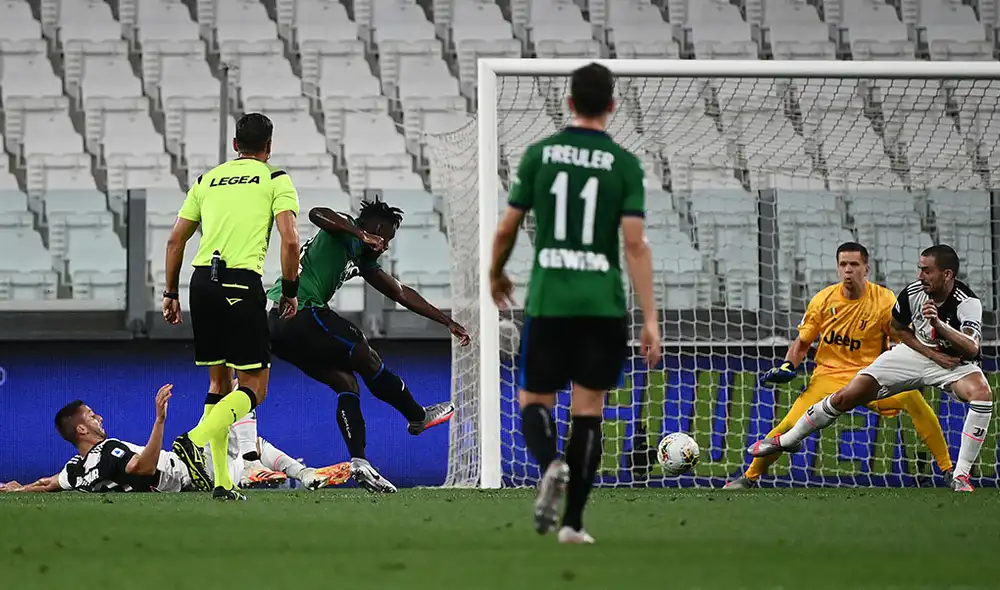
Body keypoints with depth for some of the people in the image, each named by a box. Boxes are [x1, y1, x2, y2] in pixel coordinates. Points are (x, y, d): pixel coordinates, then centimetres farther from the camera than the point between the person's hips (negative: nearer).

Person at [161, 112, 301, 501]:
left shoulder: (208, 180, 20)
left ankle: (220, 481, 9)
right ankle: (195, 440, -25)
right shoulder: (275, 180, 7)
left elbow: (175, 240, 18)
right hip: (241, 281, -5)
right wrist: (290, 291, 6)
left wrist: (171, 293, 24)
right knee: (254, 388, 0)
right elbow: (289, 239, -5)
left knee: (219, 383, 15)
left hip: (202, 280, 5)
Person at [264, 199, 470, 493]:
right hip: (298, 312, -10)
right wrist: (360, 234, -30)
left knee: (346, 383, 9)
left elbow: (401, 293, 31)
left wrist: (448, 322, 32)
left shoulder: (363, 262, 26)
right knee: (367, 360, 2)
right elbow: (317, 214, -24)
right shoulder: (344, 231, -1)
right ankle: (418, 416, 16)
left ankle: (359, 462, 0)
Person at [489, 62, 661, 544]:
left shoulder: (539, 155, 1)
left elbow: (506, 229, 6)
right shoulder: (624, 165, -2)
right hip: (603, 305, 0)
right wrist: (650, 319, -7)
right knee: (588, 410, 7)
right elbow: (635, 243, -8)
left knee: (534, 400, 11)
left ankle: (551, 465, -22)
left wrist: (496, 274, 26)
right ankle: (573, 522, 5)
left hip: (548, 301, 0)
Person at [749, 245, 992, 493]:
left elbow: (972, 350, -39)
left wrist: (939, 325, -53)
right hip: (914, 352, 3)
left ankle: (961, 476, -28)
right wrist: (931, 353, -9)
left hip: (954, 361, -3)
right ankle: (788, 440, 18)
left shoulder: (967, 303, -26)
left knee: (982, 393, -36)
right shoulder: (913, 293, -15)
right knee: (847, 396, -5)